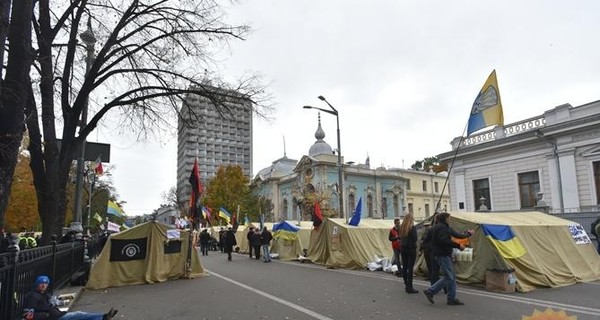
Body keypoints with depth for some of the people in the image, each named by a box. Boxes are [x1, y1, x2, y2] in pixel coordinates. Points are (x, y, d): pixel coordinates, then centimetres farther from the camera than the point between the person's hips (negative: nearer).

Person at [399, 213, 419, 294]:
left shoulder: (401, 227, 3)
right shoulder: (412, 228, -14)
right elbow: (415, 239, -14)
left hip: (403, 248, 6)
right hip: (411, 249, -6)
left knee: (404, 267, 12)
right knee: (410, 268, -4)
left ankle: (406, 285, 21)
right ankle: (409, 287, -2)